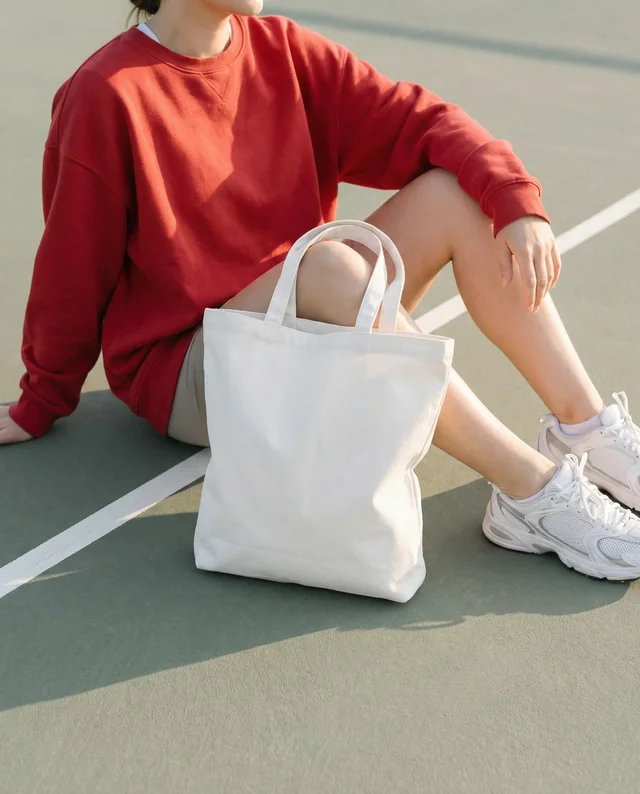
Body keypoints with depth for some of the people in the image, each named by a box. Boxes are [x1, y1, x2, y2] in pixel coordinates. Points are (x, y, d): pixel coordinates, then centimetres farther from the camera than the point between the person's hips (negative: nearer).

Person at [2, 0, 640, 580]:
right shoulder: (105, 95, -15)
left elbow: (416, 119, -7)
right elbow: (73, 269, -8)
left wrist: (518, 201, -23)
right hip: (185, 371, -6)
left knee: (456, 192, -13)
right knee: (329, 263, -35)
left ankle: (587, 430, -16)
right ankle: (531, 490, -32)